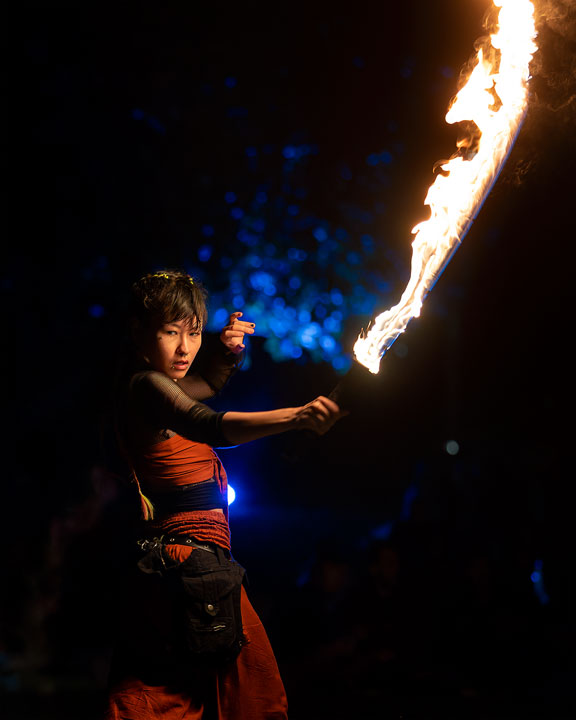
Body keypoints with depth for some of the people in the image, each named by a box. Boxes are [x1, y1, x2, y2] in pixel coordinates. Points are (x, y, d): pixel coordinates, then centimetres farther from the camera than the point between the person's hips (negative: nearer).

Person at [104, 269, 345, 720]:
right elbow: (211, 427, -33)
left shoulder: (145, 386, 16)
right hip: (193, 561, -10)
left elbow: (207, 383, 35)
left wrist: (228, 352, 12)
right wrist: (298, 416, -46)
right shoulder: (145, 386, -15)